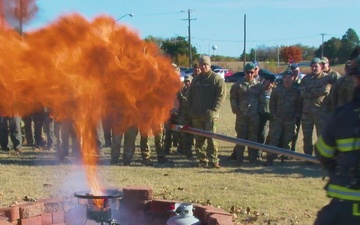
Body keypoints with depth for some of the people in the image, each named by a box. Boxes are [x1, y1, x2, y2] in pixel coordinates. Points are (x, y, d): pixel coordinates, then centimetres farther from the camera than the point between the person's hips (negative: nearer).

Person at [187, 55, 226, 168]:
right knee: (199, 139, 7)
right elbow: (190, 96, 22)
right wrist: (191, 109, 11)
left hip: (210, 114, -6)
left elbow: (221, 94, -8)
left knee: (211, 138, -10)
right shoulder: (196, 80, 17)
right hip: (196, 114, 6)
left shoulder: (216, 78, -1)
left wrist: (214, 109, -14)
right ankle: (202, 160, 13)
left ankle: (213, 160, -5)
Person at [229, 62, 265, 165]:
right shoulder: (238, 84, 3)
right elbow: (233, 98, 7)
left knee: (253, 137, 5)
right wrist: (235, 109, -4)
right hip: (241, 115, -1)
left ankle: (253, 158, 12)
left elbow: (262, 100, 10)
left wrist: (260, 111, 1)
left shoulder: (259, 85, 6)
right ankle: (239, 159, 6)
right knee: (240, 137, 1)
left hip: (254, 116, 1)